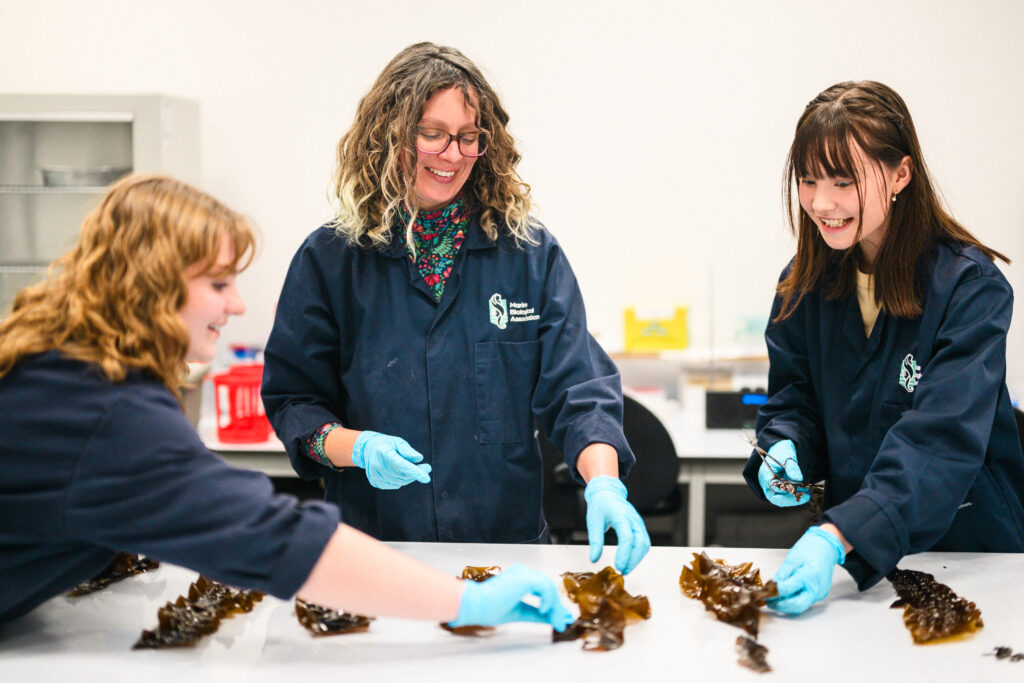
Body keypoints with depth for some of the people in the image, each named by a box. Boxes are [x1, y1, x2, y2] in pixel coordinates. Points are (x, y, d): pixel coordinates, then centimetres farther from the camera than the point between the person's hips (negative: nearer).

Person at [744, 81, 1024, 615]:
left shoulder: (970, 285, -15)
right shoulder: (804, 283, 3)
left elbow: (943, 437, -25)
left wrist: (837, 537, -37)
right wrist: (785, 450, -12)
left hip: (966, 544, -3)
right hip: (848, 543, 4)